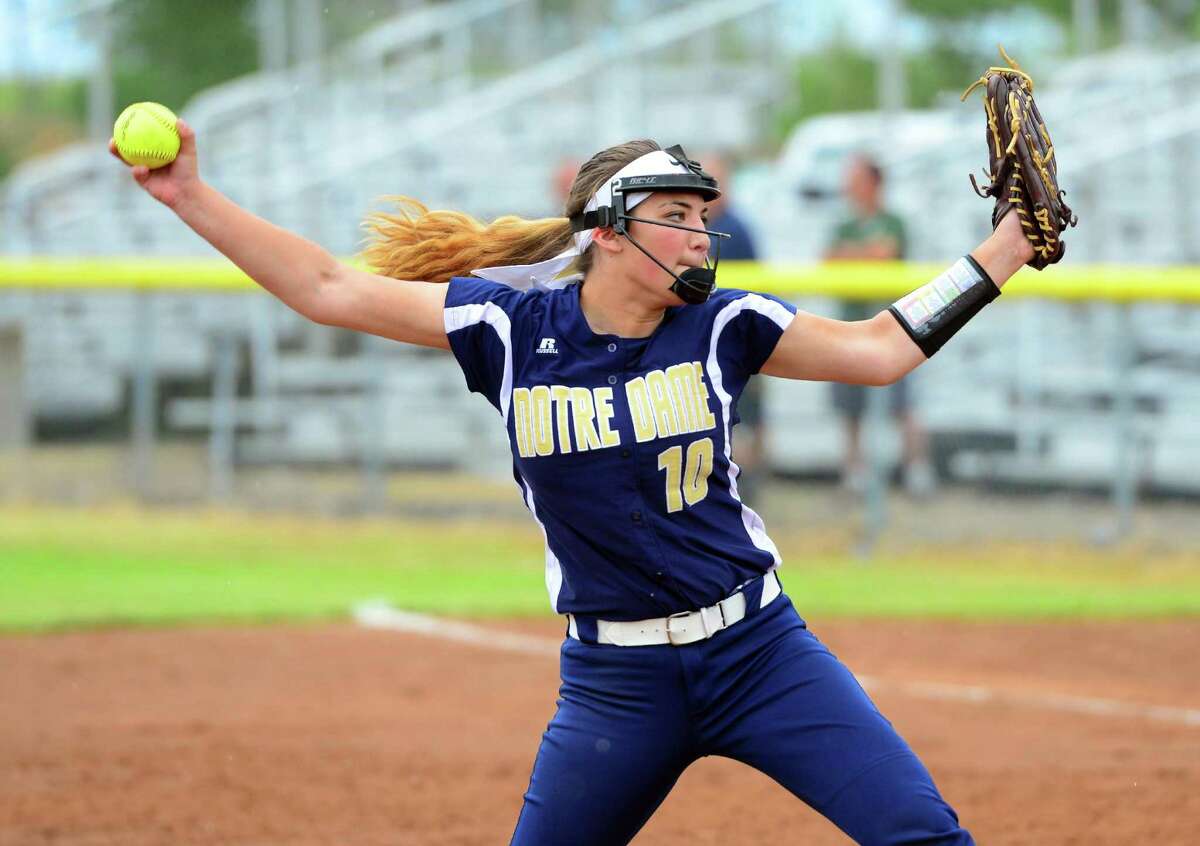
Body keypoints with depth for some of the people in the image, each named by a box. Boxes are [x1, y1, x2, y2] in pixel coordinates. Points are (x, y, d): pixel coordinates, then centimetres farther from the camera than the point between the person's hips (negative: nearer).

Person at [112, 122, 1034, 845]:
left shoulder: (719, 326, -1)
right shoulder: (512, 328, -5)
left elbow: (880, 348, 4)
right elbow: (329, 290, -3)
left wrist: (1010, 244, -2)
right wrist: (193, 197, -8)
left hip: (756, 651, 1)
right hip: (615, 683, -1)